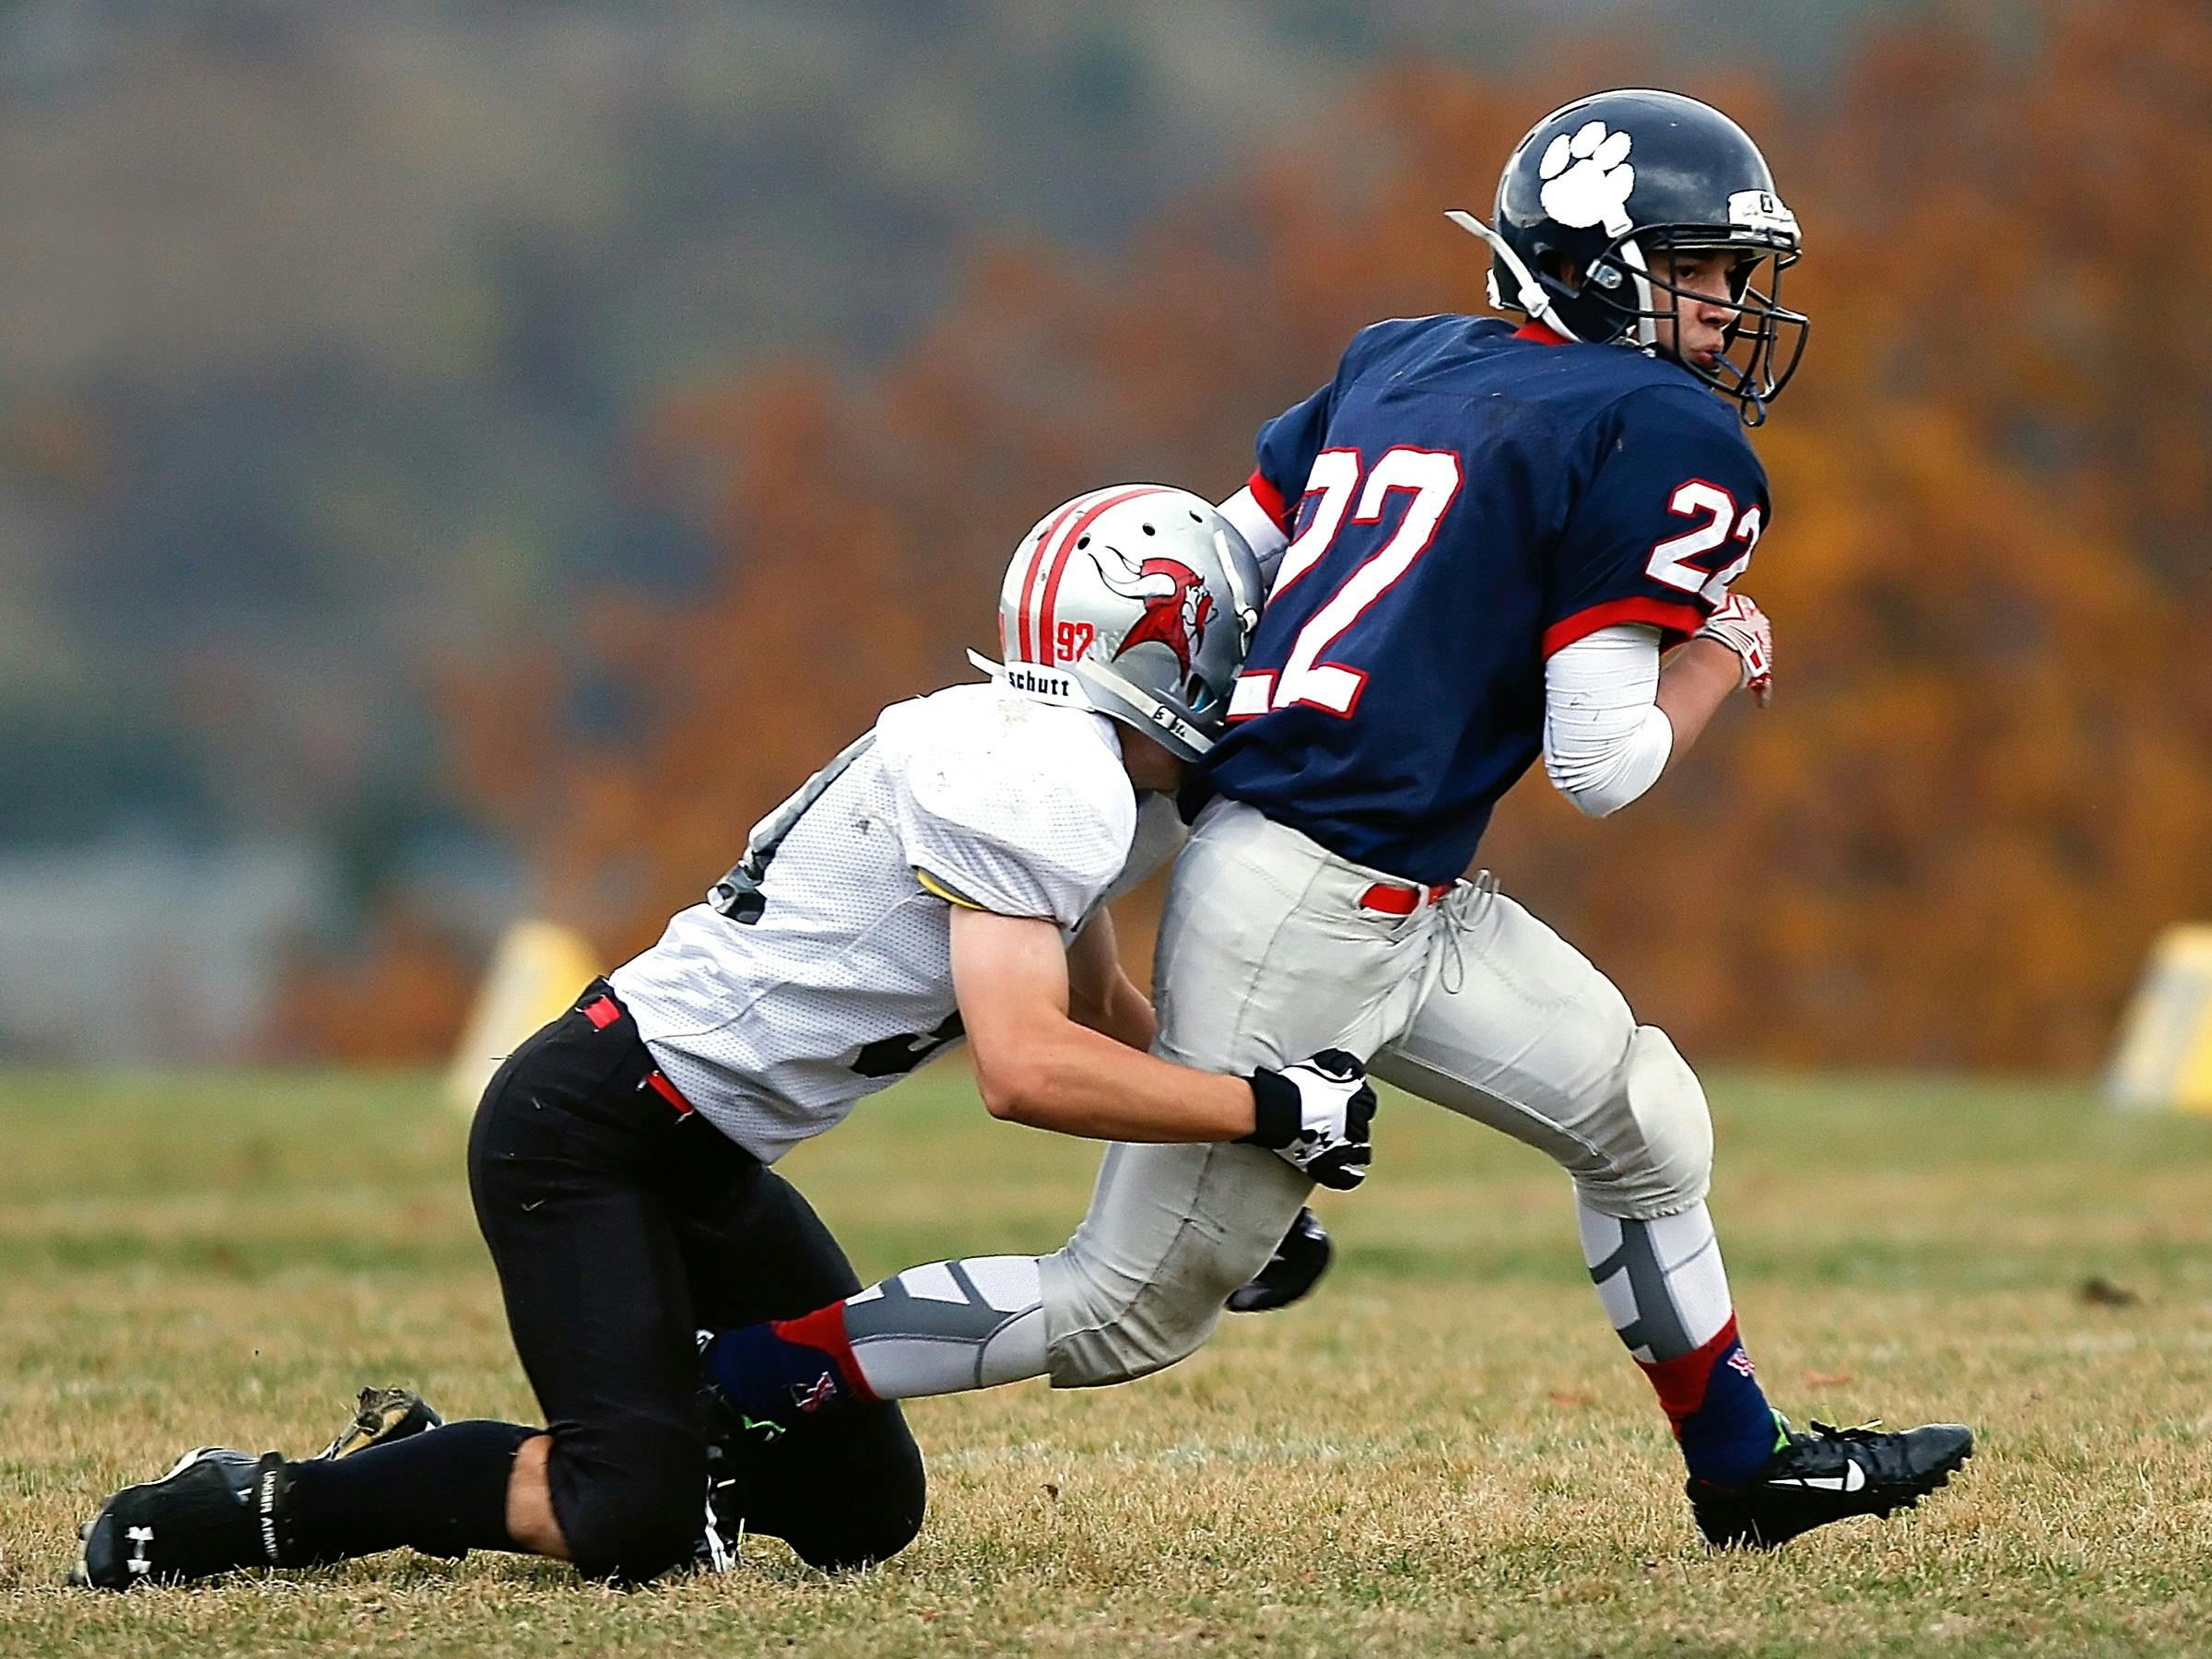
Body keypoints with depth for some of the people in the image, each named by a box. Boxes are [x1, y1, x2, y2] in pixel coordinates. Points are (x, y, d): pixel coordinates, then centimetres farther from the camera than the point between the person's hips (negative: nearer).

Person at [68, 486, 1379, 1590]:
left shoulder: (1099, 791, 11)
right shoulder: (1034, 784, -21)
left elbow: (1101, 1019, 25)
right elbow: (1026, 1068, -30)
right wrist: (1269, 1110, -25)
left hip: (705, 1157, 10)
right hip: (586, 1125, -10)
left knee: (863, 1509, 8)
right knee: (639, 1525, -21)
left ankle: (444, 1471, 16)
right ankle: (265, 1508, -5)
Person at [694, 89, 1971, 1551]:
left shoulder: (1396, 362, 14)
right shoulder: (1660, 442, -10)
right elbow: (1601, 763, -11)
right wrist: (1722, 657, 5)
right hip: (1317, 910, -10)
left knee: (1647, 1120, 21)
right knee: (1132, 1309, -3)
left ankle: (1747, 1469, 34)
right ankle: (718, 1386, -3)